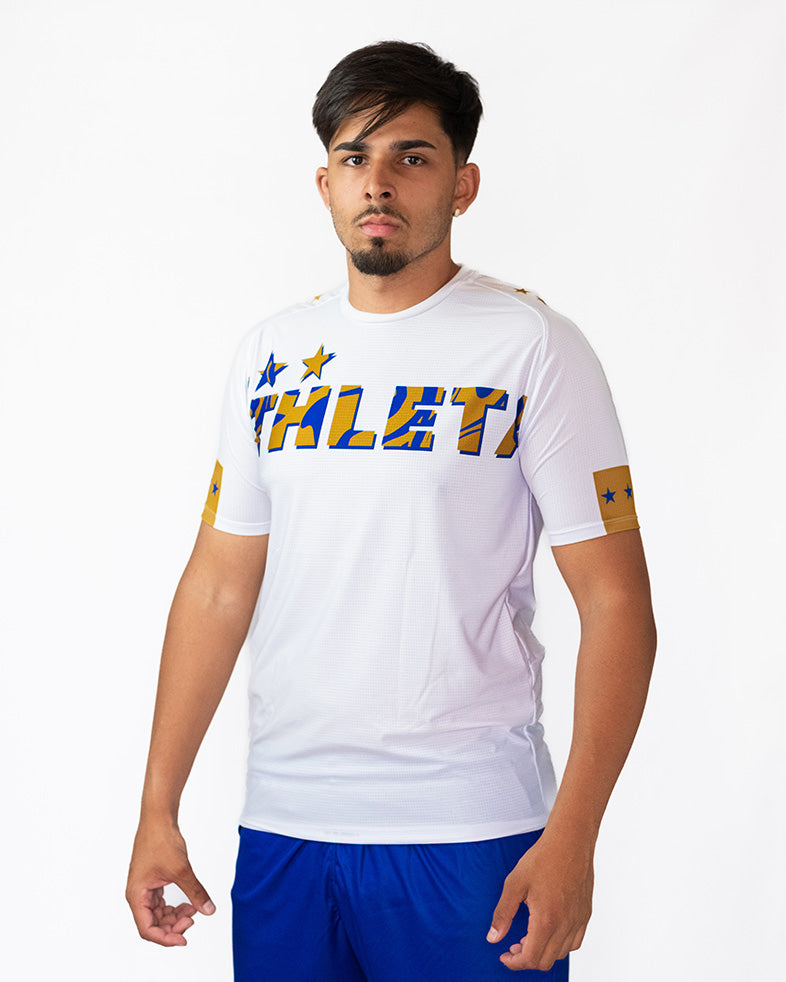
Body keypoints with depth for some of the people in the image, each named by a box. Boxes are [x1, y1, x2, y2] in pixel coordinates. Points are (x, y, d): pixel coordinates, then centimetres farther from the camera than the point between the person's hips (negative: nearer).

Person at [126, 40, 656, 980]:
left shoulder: (532, 347, -4)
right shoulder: (271, 354, 9)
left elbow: (616, 601, -8)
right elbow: (218, 585, 10)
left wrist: (571, 839, -15)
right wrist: (158, 809, 6)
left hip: (470, 832, -4)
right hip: (282, 823, 4)